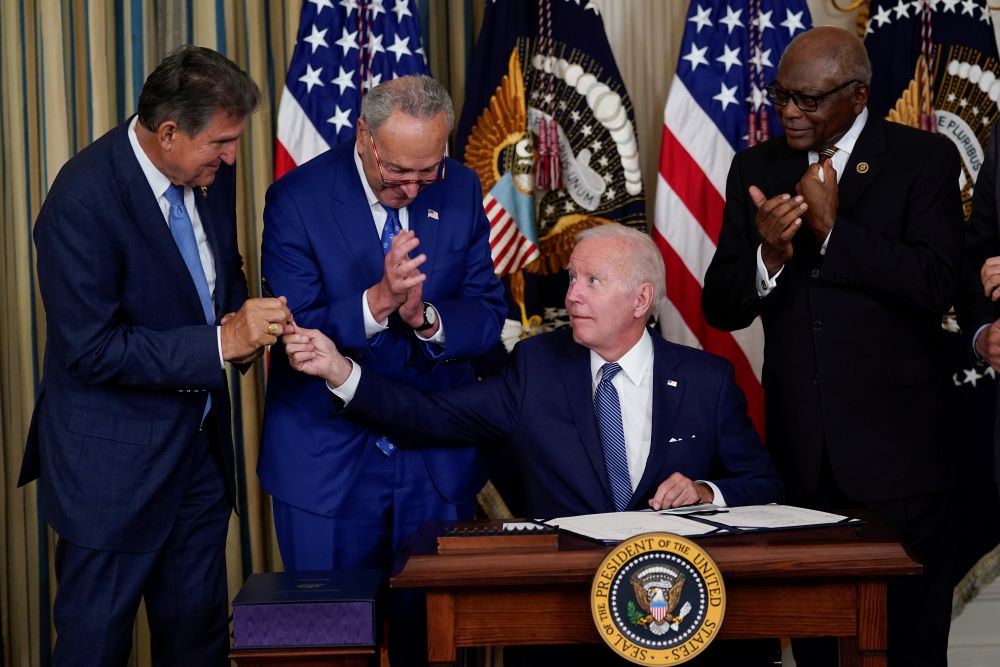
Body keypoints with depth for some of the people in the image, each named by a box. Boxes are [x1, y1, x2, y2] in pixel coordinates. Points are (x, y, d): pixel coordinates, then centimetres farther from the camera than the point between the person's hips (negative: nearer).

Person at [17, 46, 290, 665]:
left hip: (199, 444, 7)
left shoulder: (212, 170, -1)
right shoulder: (82, 201, -24)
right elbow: (90, 350, -24)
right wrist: (220, 344, -26)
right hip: (115, 461, -7)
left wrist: (242, 322, -7)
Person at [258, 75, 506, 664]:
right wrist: (377, 301, -30)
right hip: (328, 461, -2)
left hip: (438, 461, 3)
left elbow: (488, 317, 0)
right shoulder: (297, 199, -11)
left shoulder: (461, 191, 0)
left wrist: (426, 318, -21)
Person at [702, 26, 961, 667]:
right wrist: (767, 255, -16)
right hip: (800, 452, 3)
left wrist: (832, 227, -17)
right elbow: (721, 309, 3)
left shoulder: (925, 158, -3)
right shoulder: (757, 168, 7)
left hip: (896, 446, -3)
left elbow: (937, 284, -16)